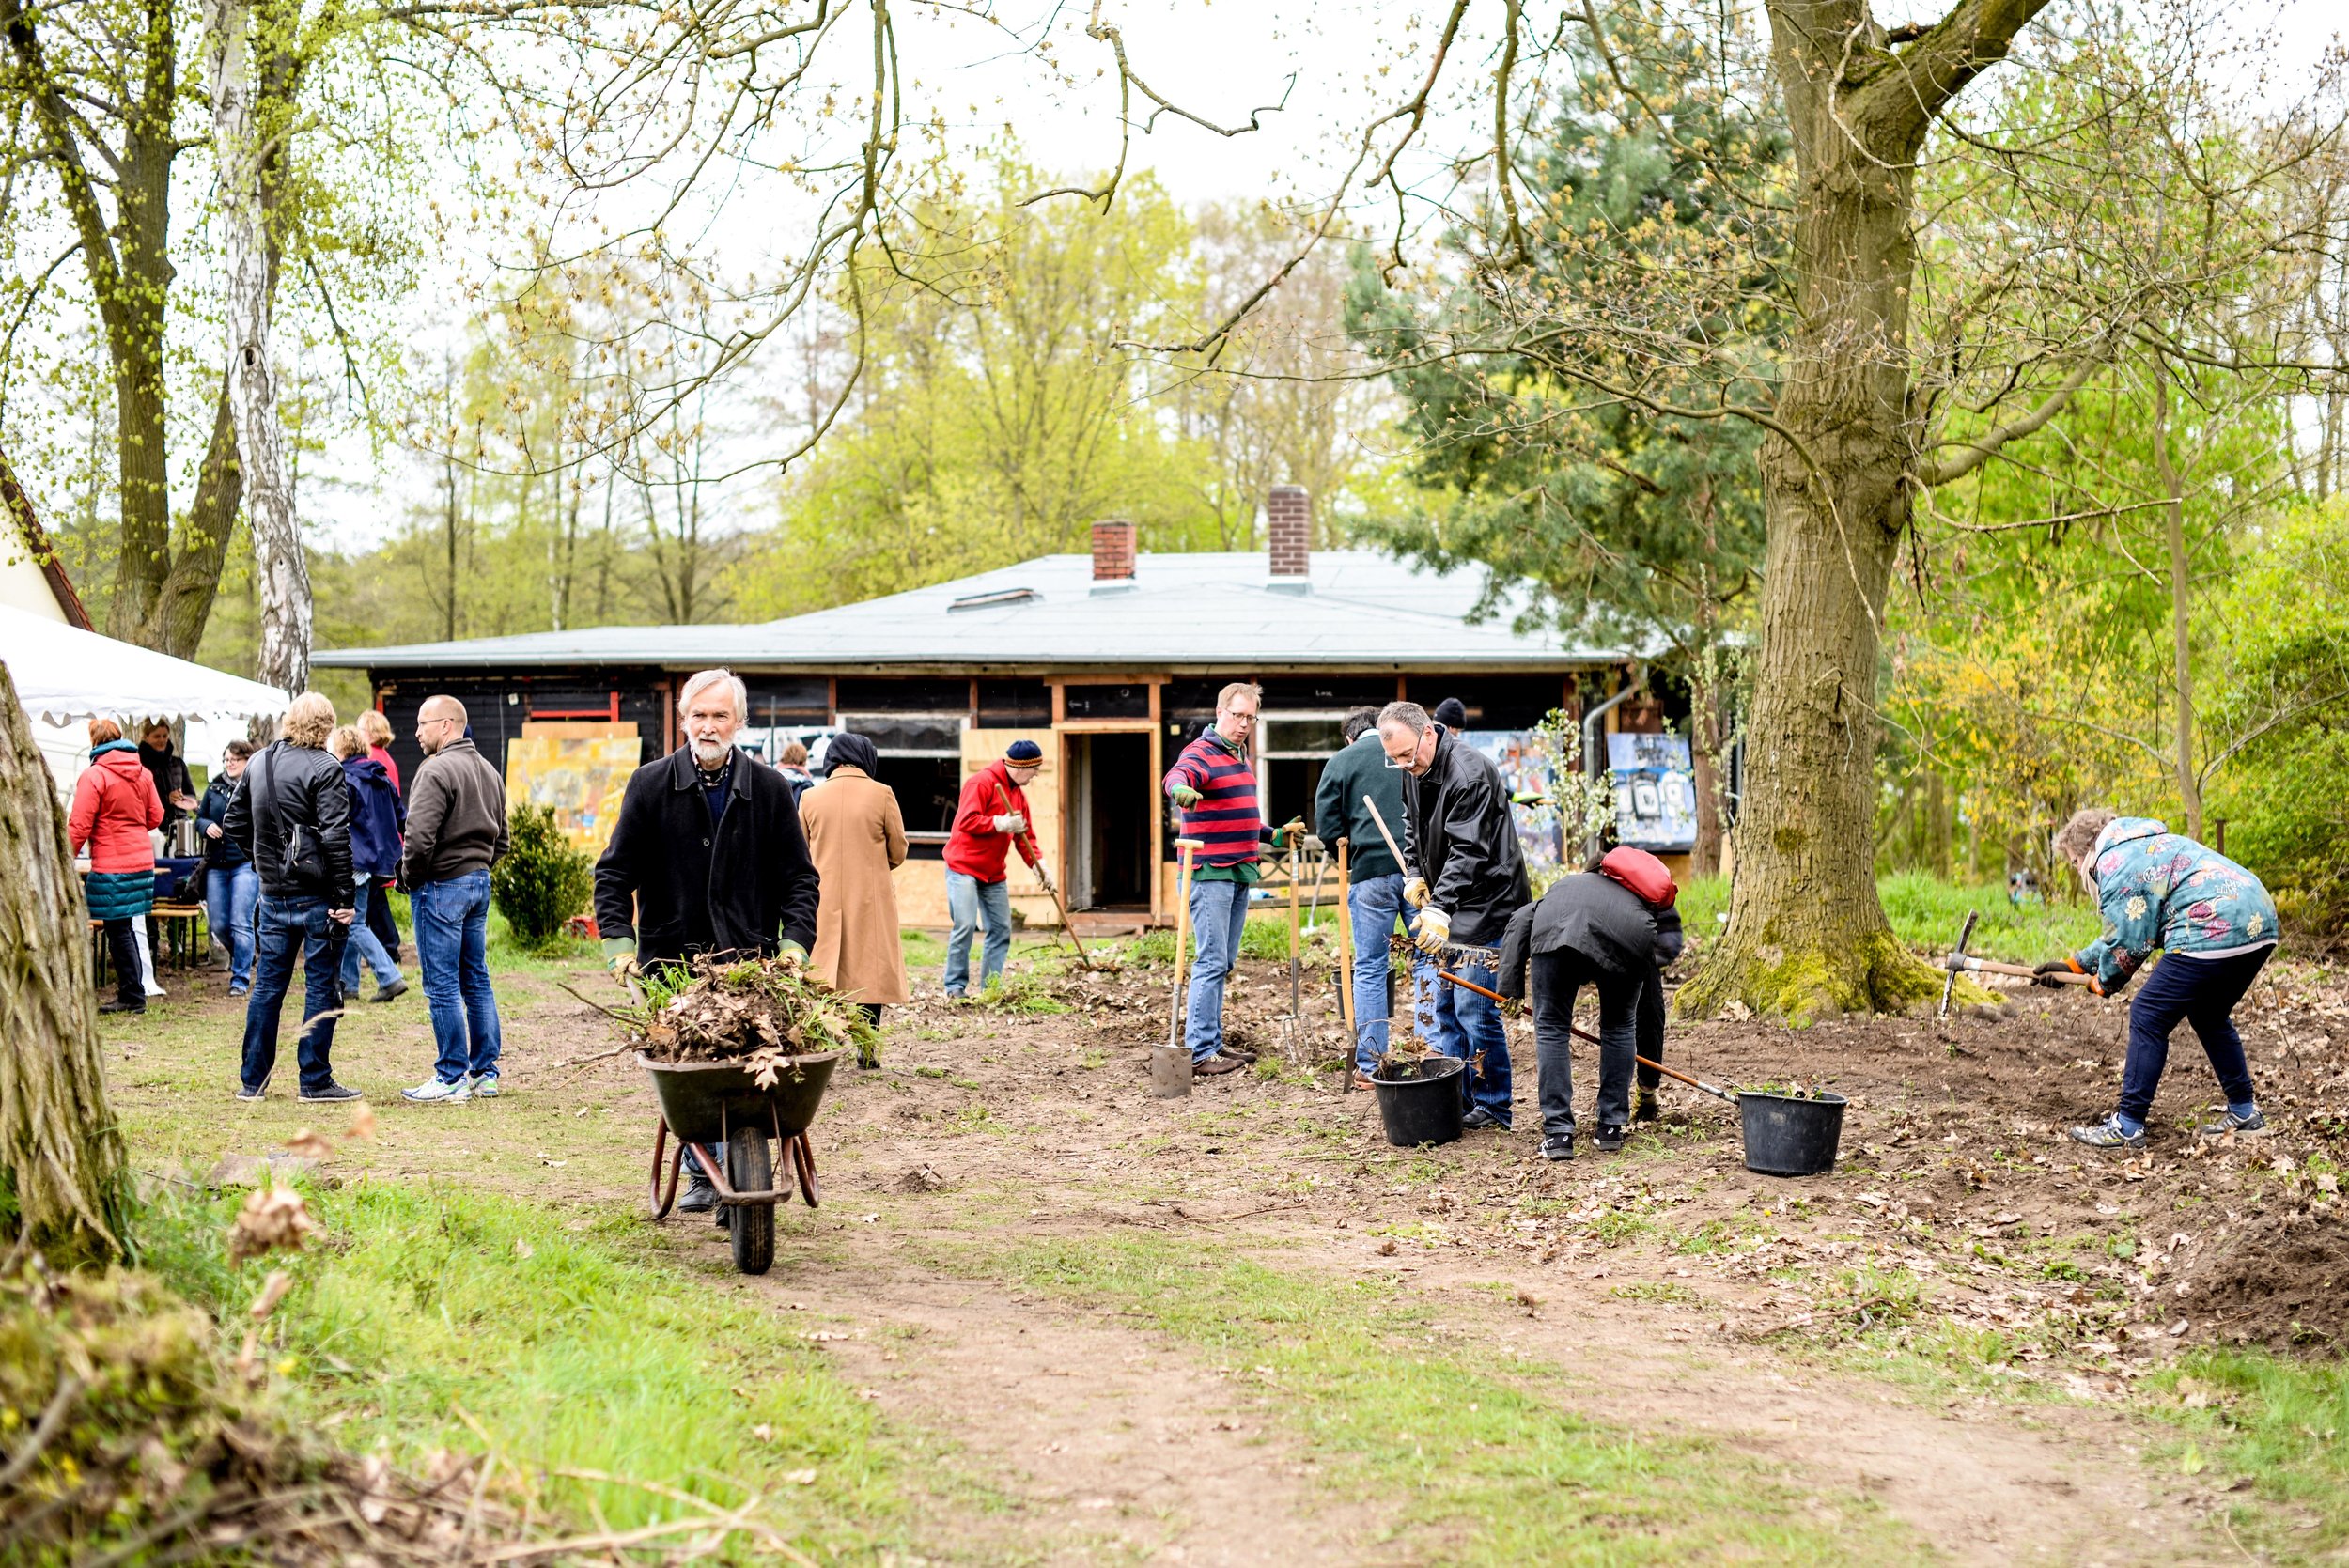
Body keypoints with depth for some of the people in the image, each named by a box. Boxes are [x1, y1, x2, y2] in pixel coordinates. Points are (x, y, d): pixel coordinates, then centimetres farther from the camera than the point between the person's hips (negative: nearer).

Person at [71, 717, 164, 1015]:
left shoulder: (93, 776, -11)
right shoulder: (142, 773, 8)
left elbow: (79, 826, -13)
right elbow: (155, 817, 12)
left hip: (111, 865, -7)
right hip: (143, 861, 7)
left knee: (118, 930, 0)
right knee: (124, 928, 16)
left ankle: (132, 996, 3)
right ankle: (132, 992, 20)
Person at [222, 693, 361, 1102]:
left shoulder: (258, 763, 8)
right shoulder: (323, 769, -13)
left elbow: (233, 822, 16)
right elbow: (336, 837, -18)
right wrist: (343, 897, -15)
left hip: (273, 895, 6)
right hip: (316, 895, -6)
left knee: (267, 985, 12)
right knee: (322, 987, 2)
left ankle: (252, 1080, 16)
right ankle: (315, 1080, 4)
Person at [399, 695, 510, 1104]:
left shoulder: (437, 771, -15)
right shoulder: (489, 772, 15)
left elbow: (419, 837, -23)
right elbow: (501, 840, 19)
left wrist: (410, 878, -8)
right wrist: (478, 868, 17)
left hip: (441, 886, -9)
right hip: (480, 884, 9)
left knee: (442, 986, -4)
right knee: (476, 980, 13)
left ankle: (452, 1078, -2)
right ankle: (485, 1073, 17)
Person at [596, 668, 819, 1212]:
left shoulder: (768, 789, 5)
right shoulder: (650, 785, 4)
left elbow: (800, 878, 8)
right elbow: (614, 872, 5)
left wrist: (795, 942, -5)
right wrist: (619, 943, -6)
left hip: (749, 964, -1)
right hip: (671, 961, 1)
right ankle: (703, 1175, 18)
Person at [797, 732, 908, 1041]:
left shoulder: (810, 797, 1)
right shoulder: (882, 795, -5)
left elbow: (801, 854, 10)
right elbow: (898, 852, 1)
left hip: (824, 902, 2)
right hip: (871, 901, -2)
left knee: (821, 980, 6)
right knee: (870, 974, 4)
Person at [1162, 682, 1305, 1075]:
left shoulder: (1239, 756, 18)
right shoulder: (1202, 753, -11)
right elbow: (1176, 776, -35)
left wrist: (1275, 836, 27)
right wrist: (1180, 788, -57)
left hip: (1239, 873, 9)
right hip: (1210, 873, -9)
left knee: (1224, 964, 13)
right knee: (1211, 962, -11)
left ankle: (1213, 1041, 19)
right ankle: (1200, 1052, -10)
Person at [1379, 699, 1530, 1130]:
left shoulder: (1468, 774, -24)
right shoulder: (1415, 770, 5)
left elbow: (1468, 852, -29)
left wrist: (1440, 910, -37)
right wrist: (1414, 873, 10)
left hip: (1485, 906, -9)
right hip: (1442, 903, 9)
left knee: (1473, 1009, -8)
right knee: (1435, 1003, 9)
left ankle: (1492, 1109, 4)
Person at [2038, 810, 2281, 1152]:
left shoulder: (2114, 862, -1)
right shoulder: (2147, 847, 31)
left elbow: (2129, 943, -5)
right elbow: (2128, 932, 36)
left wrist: (2103, 982, 14)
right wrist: (2074, 965, 36)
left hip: (2213, 931, -10)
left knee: (2148, 1018, -1)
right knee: (2210, 1018, 28)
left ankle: (2127, 1126, 0)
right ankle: (2245, 1114, 32)